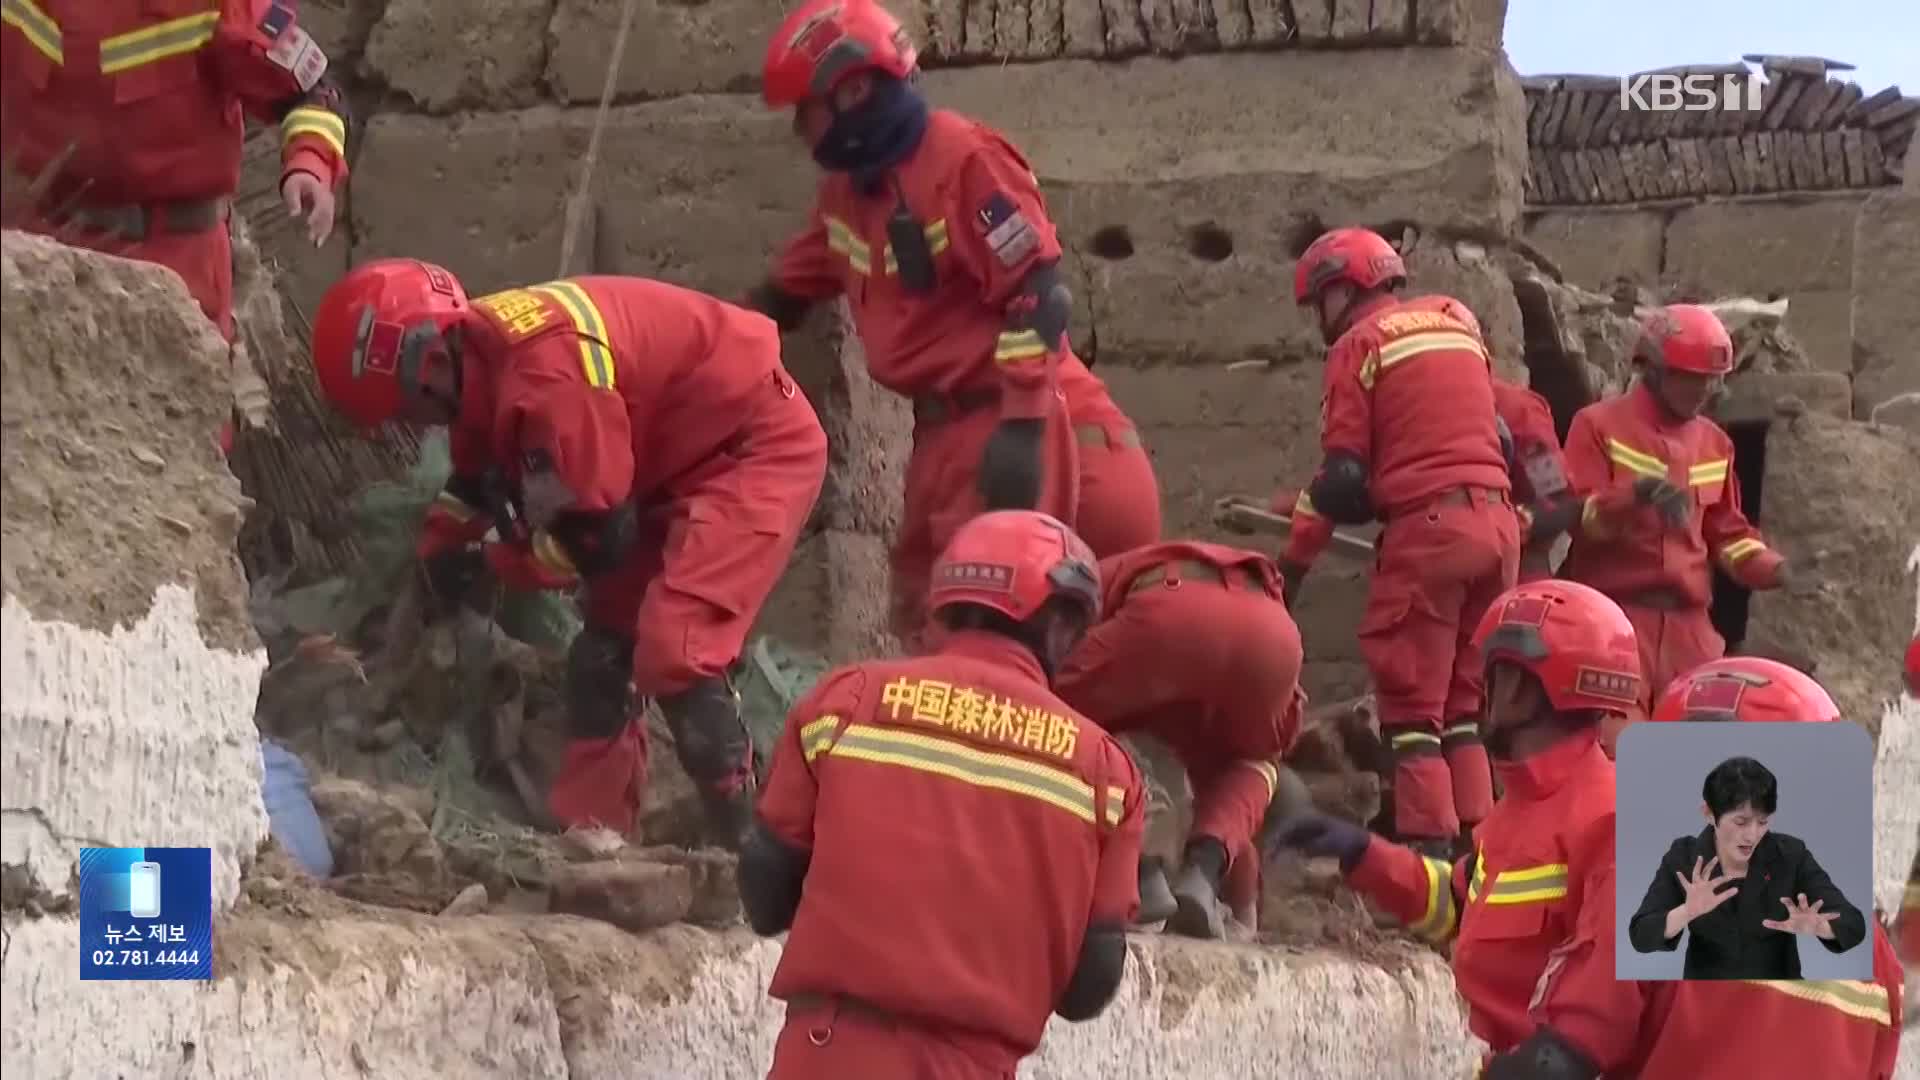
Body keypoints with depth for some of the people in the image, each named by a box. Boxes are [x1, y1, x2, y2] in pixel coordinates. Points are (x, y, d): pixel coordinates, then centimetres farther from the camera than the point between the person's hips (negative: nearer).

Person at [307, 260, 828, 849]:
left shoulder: (545, 376, -33)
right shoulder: (482, 358, -2)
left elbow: (599, 531, -25)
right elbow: (478, 478, 19)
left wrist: (502, 563, -10)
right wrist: (439, 550, 8)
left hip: (760, 445, -10)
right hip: (685, 457, 10)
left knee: (673, 656, -21)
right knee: (602, 654, 12)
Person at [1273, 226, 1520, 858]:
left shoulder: (1361, 344, 1)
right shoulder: (1457, 326, 20)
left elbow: (1344, 475, -5)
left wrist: (1293, 560, 4)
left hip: (1427, 526, -7)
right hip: (1497, 521, 7)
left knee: (1411, 699, -3)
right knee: (1464, 696, 13)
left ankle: (1428, 843, -10)